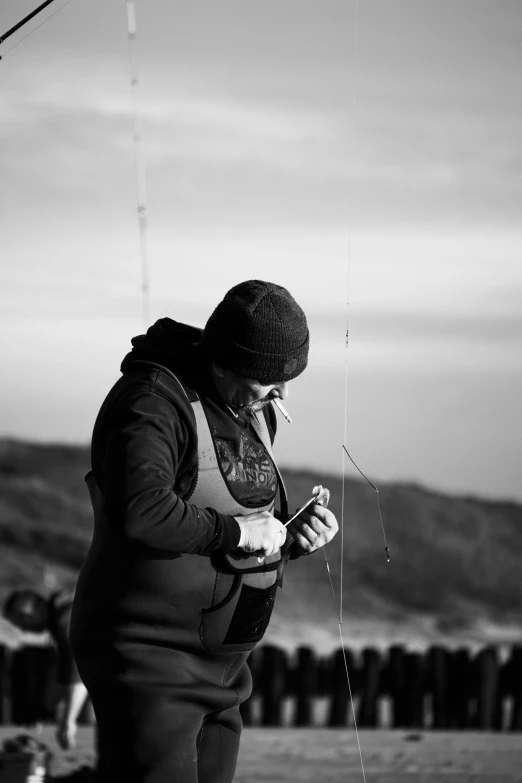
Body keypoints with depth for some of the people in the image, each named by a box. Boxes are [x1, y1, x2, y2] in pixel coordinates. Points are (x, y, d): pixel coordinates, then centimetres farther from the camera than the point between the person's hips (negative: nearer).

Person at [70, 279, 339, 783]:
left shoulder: (256, 415, 13)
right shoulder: (154, 399, -15)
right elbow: (139, 511, -32)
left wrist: (292, 541, 2)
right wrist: (236, 531, -20)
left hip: (220, 664, 9)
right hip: (149, 659, -9)